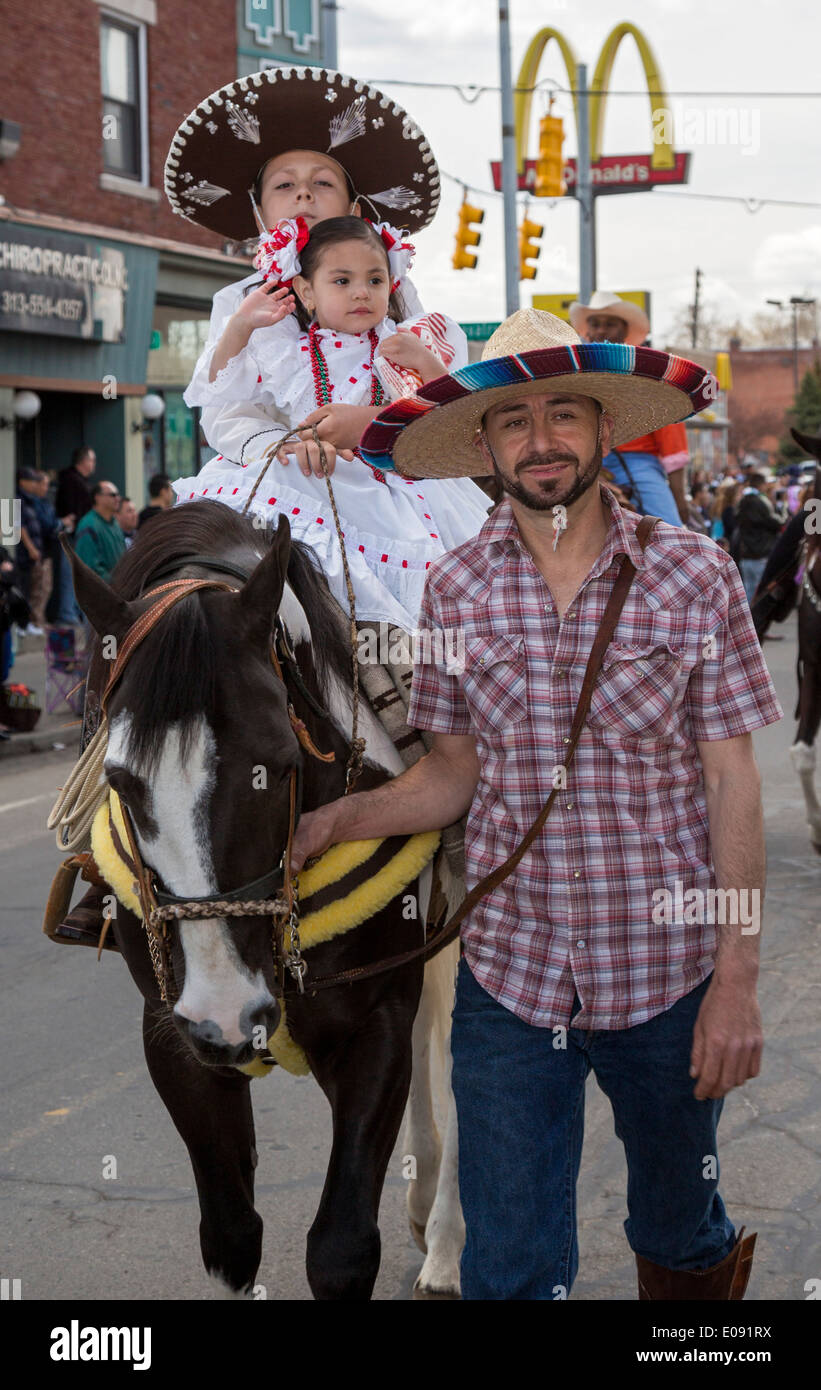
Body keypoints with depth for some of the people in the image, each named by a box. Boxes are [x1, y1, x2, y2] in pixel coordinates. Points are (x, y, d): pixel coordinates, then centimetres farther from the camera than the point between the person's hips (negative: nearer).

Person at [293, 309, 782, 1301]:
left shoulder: (693, 573, -6)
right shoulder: (456, 588, -1)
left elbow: (732, 784, -5)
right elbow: (453, 774, 6)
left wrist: (737, 981, -9)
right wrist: (331, 821, -11)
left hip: (666, 973, -1)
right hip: (507, 973, 1)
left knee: (679, 1231, 20)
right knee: (510, 1268, 8)